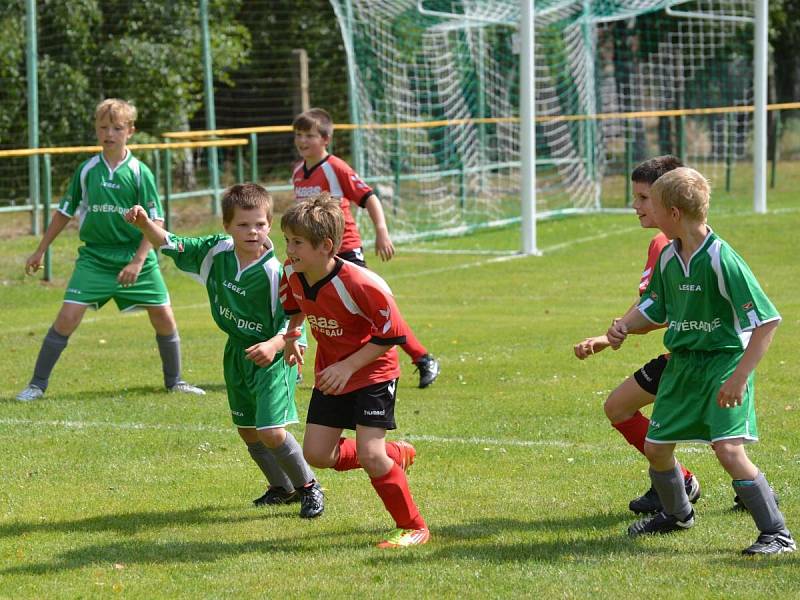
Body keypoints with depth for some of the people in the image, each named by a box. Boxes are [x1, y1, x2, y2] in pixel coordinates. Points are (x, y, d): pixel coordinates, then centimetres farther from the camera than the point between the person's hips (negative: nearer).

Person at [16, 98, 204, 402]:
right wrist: (40, 251, 13)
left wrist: (138, 261, -16)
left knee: (164, 317, -1)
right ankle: (37, 384, -2)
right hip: (94, 258, 0)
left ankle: (174, 381, 20)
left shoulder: (140, 173, -5)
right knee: (67, 317, -11)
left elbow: (154, 222, -5)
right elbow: (64, 212, 12)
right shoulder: (86, 171, 1)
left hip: (136, 259, 0)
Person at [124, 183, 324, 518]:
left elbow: (293, 322, -20)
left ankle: (309, 487, 7)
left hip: (271, 357, -7)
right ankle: (282, 488, 35)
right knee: (247, 431, 15)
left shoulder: (274, 273, -23)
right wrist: (145, 224, -17)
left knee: (271, 433, -16)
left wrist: (274, 345, -39)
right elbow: (172, 246, 0)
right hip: (237, 355, 7)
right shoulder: (216, 252, -6)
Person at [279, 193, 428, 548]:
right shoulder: (293, 274, -11)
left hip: (373, 372, -7)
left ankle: (413, 528, 2)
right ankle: (397, 455, 27)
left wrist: (348, 366, -27)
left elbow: (392, 335, -23)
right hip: (331, 372, 7)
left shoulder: (360, 285, -31)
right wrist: (292, 335, -3)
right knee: (316, 454, 3)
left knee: (369, 455, -17)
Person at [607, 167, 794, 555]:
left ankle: (777, 534, -12)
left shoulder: (722, 260, -21)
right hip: (681, 364, 8)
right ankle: (677, 514, 41)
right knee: (656, 447, 12)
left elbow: (766, 321, -21)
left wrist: (740, 376, -26)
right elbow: (655, 309, 19)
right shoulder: (668, 257, 3)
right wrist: (625, 325, -3)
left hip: (725, 361, -8)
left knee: (728, 449, -22)